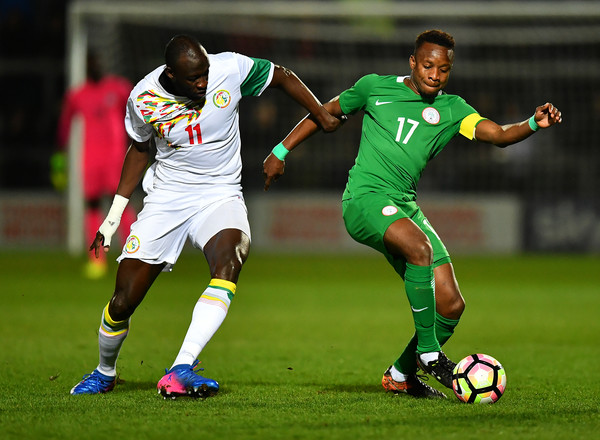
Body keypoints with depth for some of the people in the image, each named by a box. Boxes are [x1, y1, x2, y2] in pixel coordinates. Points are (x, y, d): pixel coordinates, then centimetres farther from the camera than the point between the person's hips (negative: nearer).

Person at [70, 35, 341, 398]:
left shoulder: (231, 69, -16)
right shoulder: (144, 99, -12)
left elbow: (283, 78, 4)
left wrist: (323, 116, 7)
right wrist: (114, 214, 10)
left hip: (220, 197, 0)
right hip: (166, 200, 1)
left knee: (229, 262, -33)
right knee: (124, 302, -4)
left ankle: (180, 372, -38)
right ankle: (105, 373, 28)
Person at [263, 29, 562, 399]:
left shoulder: (451, 109, 10)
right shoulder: (375, 87, 6)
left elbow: (497, 135, -4)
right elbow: (328, 112, 19)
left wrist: (534, 124, -23)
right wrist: (281, 152, 17)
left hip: (405, 207, 5)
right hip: (365, 197, -5)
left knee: (451, 305, -5)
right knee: (420, 247, -35)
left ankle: (401, 375, 18)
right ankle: (429, 354, -25)